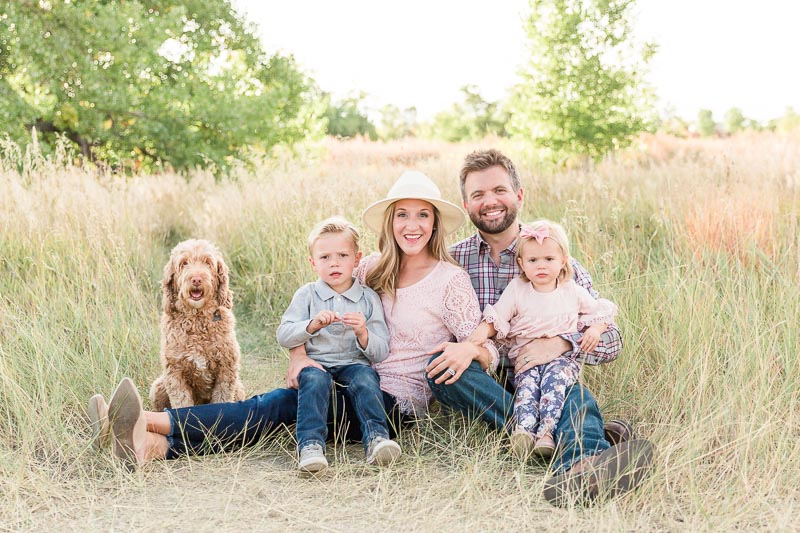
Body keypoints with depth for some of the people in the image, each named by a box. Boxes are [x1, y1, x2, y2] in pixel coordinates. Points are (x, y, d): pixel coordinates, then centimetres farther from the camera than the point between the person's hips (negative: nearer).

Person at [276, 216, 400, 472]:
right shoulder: (307, 294, 8)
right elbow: (283, 336, -3)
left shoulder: (369, 298, 8)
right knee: (314, 378, -33)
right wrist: (312, 325, -21)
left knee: (365, 376, -32)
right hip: (316, 363, 0)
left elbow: (381, 353, 3)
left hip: (354, 364, 0)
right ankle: (310, 445, -45)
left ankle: (376, 438, -45)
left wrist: (363, 334, -19)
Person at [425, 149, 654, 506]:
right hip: (479, 386, 0)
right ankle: (572, 437, -39)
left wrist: (560, 343, -15)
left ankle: (578, 465, -67)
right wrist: (468, 348, -23)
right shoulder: (452, 261, 8)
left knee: (574, 393, -32)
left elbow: (610, 340, 5)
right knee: (440, 364, -31)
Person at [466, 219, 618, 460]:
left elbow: (601, 311, 18)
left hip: (563, 356, 0)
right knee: (527, 383, -30)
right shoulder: (516, 290, 9)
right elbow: (497, 316, 6)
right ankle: (523, 431, -50)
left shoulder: (573, 291, 11)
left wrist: (595, 329, -2)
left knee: (555, 378, -33)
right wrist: (483, 330, -14)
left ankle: (546, 433, -46)